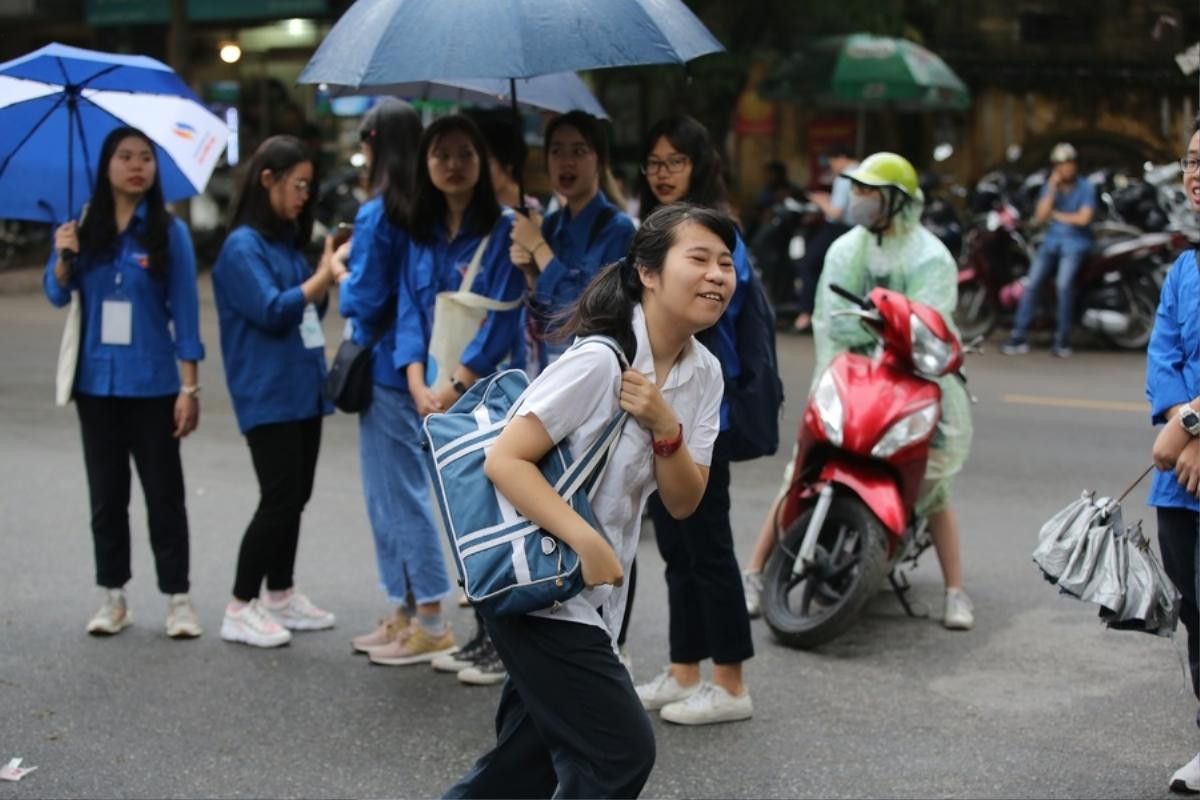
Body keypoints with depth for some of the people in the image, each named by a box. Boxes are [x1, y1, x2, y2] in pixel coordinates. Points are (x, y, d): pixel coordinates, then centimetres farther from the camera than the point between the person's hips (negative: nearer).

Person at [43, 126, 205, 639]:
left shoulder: (169, 231, -7)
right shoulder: (83, 227, 2)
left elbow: (185, 312, -7)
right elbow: (57, 295, 2)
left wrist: (189, 387, -10)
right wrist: (64, 259, -20)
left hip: (152, 385, -3)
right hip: (96, 383, 3)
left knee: (164, 493, 3)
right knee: (106, 493, 11)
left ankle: (177, 599, 9)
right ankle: (113, 598, 20)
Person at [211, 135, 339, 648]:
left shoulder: (289, 243, 14)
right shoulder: (243, 246, -9)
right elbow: (271, 311, -17)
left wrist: (328, 279, 6)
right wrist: (323, 276, -10)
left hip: (303, 389, 8)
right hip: (267, 394, -8)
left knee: (295, 497, 12)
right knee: (279, 499, -8)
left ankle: (280, 596, 23)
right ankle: (240, 609, 1)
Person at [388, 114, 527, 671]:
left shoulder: (502, 230, -5)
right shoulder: (419, 235, 12)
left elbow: (502, 318, -11)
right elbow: (408, 312, 6)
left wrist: (455, 386, -17)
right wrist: (418, 385, -8)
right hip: (433, 393, 6)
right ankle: (429, 625, 22)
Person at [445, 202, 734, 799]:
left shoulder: (704, 374, 2)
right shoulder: (600, 360, -22)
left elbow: (683, 503, 1)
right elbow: (505, 461, -24)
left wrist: (665, 428, -17)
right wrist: (587, 541, -30)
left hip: (595, 596, 8)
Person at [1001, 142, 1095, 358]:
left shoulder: (1085, 188, -2)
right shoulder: (1050, 187, 9)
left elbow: (1083, 218, -15)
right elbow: (1039, 218, -2)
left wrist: (1056, 215, -2)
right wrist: (1052, 189, -9)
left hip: (1076, 242, -4)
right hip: (1052, 240, 4)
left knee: (1063, 284, -26)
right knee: (1032, 283, -14)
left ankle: (1062, 340, -17)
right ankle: (1018, 338, -12)